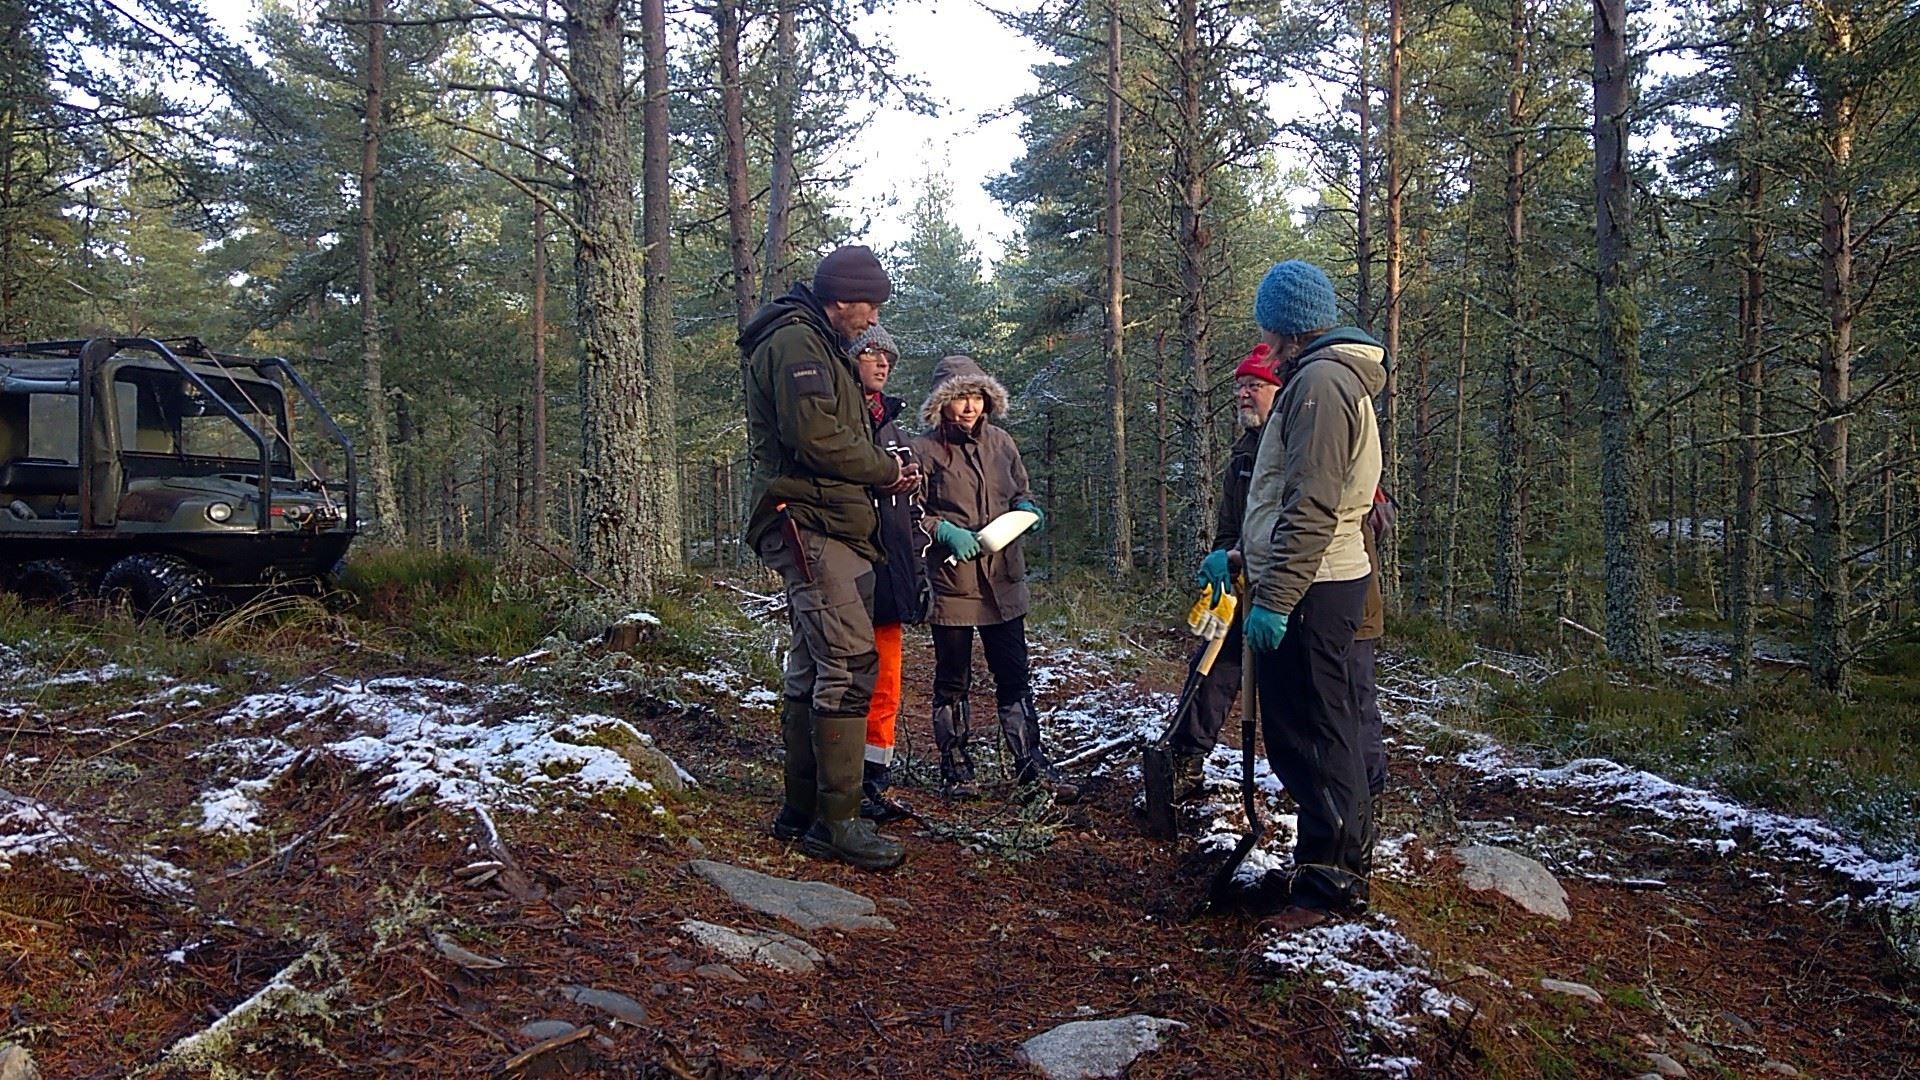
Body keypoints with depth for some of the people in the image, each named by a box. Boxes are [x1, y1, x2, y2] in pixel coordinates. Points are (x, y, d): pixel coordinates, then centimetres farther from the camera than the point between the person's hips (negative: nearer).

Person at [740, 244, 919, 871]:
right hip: (810, 525, -11)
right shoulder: (796, 340, -8)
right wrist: (887, 469, -8)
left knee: (814, 670, 12)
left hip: (818, 530, 11)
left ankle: (802, 811, 20)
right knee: (850, 664, -14)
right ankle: (837, 822, -11)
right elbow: (817, 439, -21)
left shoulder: (815, 346, 25)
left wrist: (883, 475, 9)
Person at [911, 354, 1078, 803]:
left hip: (1002, 579, 4)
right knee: (952, 680, 8)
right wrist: (944, 530, -19)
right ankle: (955, 770, 20)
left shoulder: (1001, 443, 8)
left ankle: (1031, 764, 16)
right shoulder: (925, 450, -6)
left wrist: (1026, 510, -2)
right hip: (951, 581, -4)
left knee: (1014, 676, 8)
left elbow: (1020, 493, 20)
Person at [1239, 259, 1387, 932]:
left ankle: (1328, 884, 1)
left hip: (1308, 592, -11)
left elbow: (1313, 504, -23)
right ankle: (1342, 864, 29)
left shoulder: (1320, 379, -15)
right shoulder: (1332, 376, 19)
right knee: (1325, 732, 17)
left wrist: (1275, 597, -24)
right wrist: (1244, 553, 24)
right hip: (1316, 586, 11)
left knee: (1310, 737, -6)